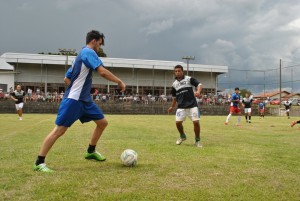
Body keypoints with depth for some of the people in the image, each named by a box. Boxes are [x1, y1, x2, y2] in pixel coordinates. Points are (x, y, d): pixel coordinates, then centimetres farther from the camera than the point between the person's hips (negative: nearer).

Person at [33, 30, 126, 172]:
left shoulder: (82, 54, 20)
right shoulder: (88, 52, -9)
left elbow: (66, 79, 22)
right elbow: (102, 72, -22)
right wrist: (119, 82, -12)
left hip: (84, 99, 10)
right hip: (73, 100, -10)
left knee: (102, 122, 12)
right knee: (59, 130, -9)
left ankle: (90, 152, 26)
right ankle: (39, 163, -2)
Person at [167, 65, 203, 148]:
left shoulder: (189, 79, 0)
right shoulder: (174, 84, 11)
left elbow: (199, 84, -10)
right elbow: (174, 97, 22)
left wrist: (198, 91, -31)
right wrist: (172, 107, 26)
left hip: (192, 105, -3)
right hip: (181, 107, 3)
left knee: (196, 122, -10)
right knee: (178, 122, -5)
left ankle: (197, 140, 10)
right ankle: (182, 136, 25)